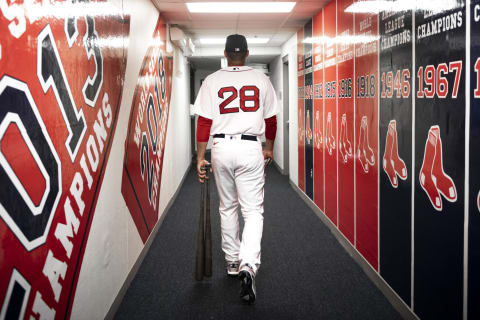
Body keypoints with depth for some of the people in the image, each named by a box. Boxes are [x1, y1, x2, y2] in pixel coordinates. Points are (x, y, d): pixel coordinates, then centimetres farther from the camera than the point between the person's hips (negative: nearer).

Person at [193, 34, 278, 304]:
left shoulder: (212, 81, 1)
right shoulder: (261, 79, 3)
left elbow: (204, 121, -3)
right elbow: (271, 119, 7)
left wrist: (201, 157, 1)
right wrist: (269, 148, 22)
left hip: (221, 147, 1)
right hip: (250, 148, -1)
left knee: (227, 208, 17)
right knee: (253, 210, -1)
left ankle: (233, 261, 26)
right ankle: (249, 265, -20)